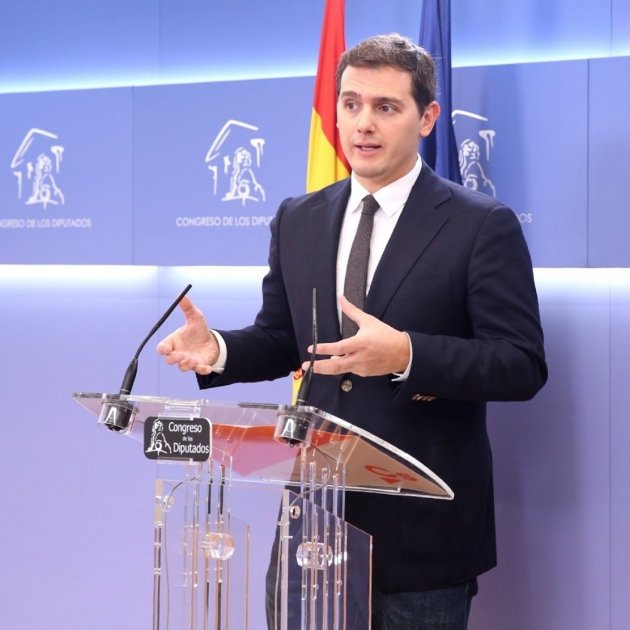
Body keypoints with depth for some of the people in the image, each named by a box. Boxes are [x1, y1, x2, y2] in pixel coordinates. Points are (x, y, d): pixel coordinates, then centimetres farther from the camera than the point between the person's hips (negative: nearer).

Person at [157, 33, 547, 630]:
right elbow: (280, 341, 14)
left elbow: (522, 365, -13)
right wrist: (219, 349, -9)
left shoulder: (482, 224, -8)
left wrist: (407, 354, -28)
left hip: (423, 520, -4)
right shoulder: (297, 219, 8)